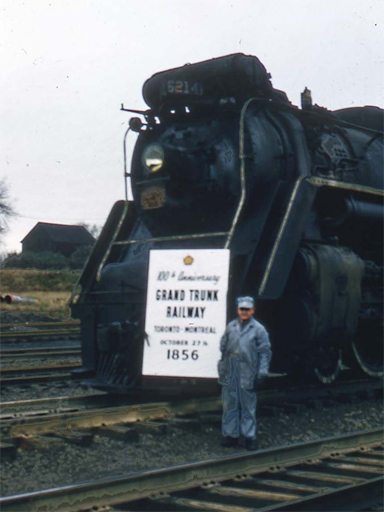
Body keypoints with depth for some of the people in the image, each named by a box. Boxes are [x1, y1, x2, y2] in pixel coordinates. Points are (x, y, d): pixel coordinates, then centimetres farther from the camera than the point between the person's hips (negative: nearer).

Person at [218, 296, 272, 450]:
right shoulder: (231, 326, 10)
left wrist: (262, 372, -7)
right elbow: (223, 347, 16)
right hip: (230, 374, 3)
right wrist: (222, 368, 9)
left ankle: (250, 436, 10)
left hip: (248, 374, -3)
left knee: (248, 406, 2)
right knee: (229, 405, 9)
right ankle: (230, 434, 18)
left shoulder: (258, 329, 1)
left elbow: (264, 352, 0)